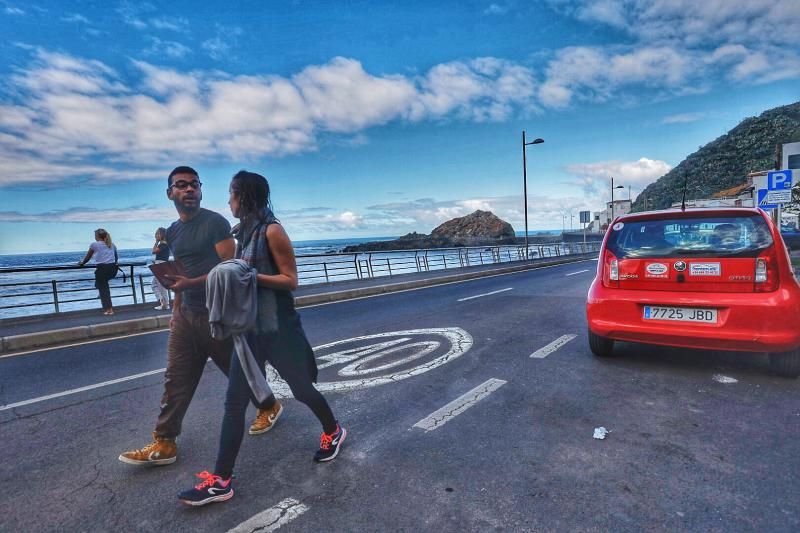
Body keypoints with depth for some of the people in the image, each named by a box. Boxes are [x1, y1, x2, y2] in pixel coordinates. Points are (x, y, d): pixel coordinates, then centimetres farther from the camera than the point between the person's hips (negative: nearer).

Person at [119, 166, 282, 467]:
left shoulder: (215, 222, -10)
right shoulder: (172, 232, 13)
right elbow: (181, 274, 19)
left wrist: (191, 283, -27)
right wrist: (176, 310, 18)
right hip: (186, 314, 7)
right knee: (176, 379, 6)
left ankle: (269, 406, 32)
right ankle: (164, 443, 16)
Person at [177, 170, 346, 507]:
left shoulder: (272, 230, -12)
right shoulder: (244, 232, 12)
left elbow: (291, 280, -14)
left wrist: (250, 275, -23)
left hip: (278, 327, -7)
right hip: (250, 326, 7)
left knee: (301, 388, 11)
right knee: (234, 401, 4)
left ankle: (333, 432, 38)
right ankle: (221, 480, 13)